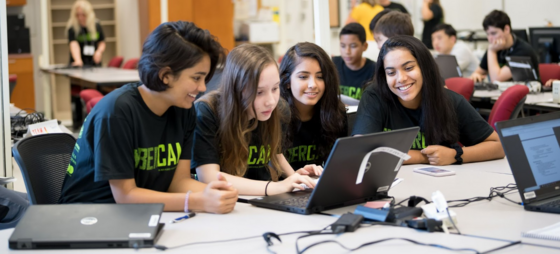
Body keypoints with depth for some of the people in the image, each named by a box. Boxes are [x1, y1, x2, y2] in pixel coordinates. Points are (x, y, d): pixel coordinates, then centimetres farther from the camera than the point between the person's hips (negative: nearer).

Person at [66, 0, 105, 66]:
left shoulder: (97, 26, 1)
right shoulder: (72, 28, -11)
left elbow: (102, 43, 14)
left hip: (95, 64, 3)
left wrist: (99, 51, -8)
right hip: (80, 65, -3)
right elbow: (74, 45, -27)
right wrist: (78, 61, -43)